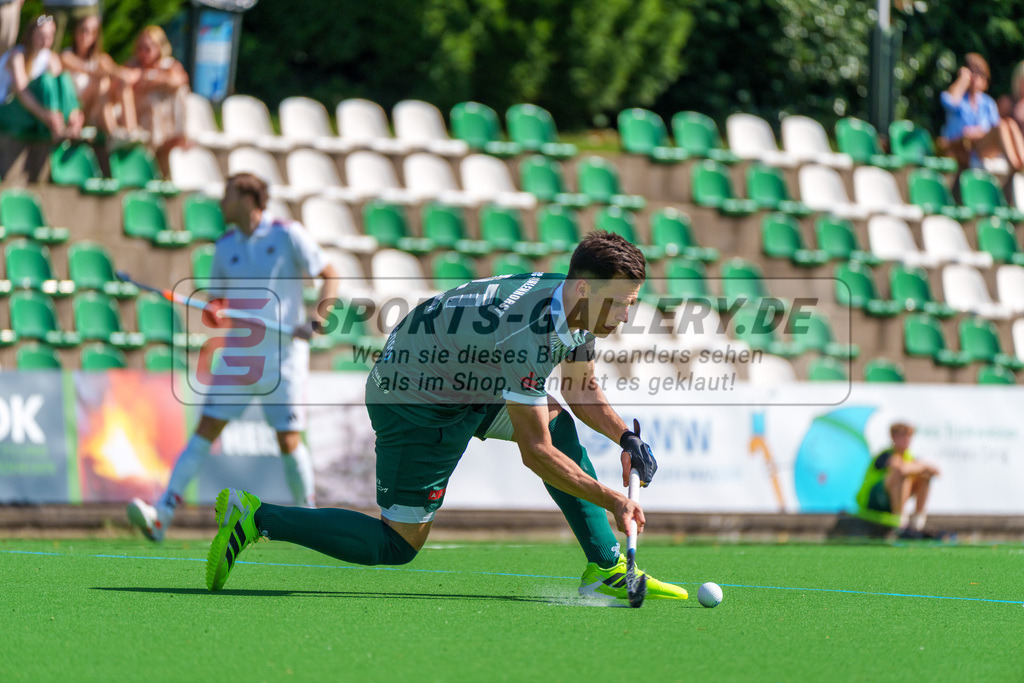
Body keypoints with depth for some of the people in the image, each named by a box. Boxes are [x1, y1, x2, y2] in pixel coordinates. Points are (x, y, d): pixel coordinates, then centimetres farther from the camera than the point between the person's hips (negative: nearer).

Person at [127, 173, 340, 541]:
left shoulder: (288, 234, -5)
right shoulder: (225, 246, 10)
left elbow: (329, 275, -2)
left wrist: (318, 320, -17)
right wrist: (213, 311, -6)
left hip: (283, 354, -4)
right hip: (238, 354, 4)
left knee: (288, 442, -5)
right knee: (205, 431, -4)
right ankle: (161, 514, -10)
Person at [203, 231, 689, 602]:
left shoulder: (575, 305, -7)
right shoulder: (528, 335, -35)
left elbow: (582, 390, 13)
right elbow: (536, 453, -30)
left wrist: (626, 437, -2)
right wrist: (613, 501, -26)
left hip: (465, 382, 10)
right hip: (414, 399, -10)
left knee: (560, 422, 5)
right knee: (398, 544, -6)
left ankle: (606, 570, 9)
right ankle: (254, 517, -1)